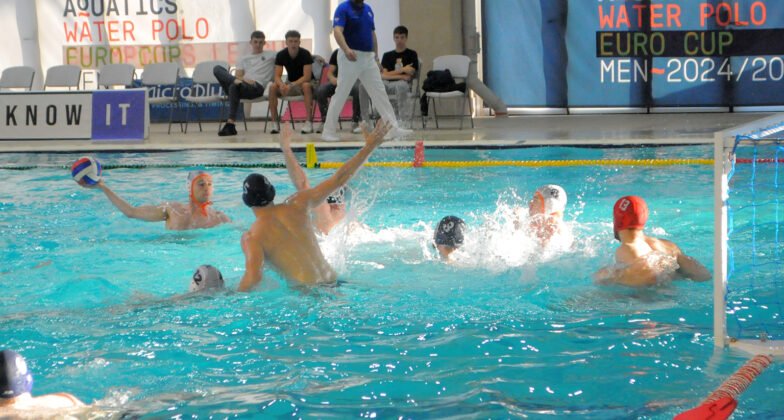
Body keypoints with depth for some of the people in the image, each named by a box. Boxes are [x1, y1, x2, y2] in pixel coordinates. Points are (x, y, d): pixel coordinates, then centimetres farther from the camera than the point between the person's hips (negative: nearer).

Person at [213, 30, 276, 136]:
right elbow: (239, 75, 16)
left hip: (257, 87, -4)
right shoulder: (244, 59, 31)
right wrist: (245, 79, -9)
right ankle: (236, 81, -42)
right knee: (217, 69, -15)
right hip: (242, 84, 4)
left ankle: (230, 124, -44)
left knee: (234, 86, -39)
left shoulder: (271, 55, 24)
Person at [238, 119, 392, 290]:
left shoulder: (251, 237, -8)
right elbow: (339, 179, 11)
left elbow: (253, 277, -25)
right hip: (333, 281, 6)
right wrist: (370, 146, 18)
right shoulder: (296, 205, 5)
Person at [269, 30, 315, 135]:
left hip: (305, 82, -4)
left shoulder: (305, 54, -17)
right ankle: (275, 122, -20)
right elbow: (277, 76, -8)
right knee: (273, 87, -23)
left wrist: (291, 85, -36)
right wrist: (281, 84, -32)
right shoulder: (281, 55, -5)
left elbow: (307, 77, -23)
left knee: (306, 86, -39)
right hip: (291, 84, 4)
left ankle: (309, 122, -39)